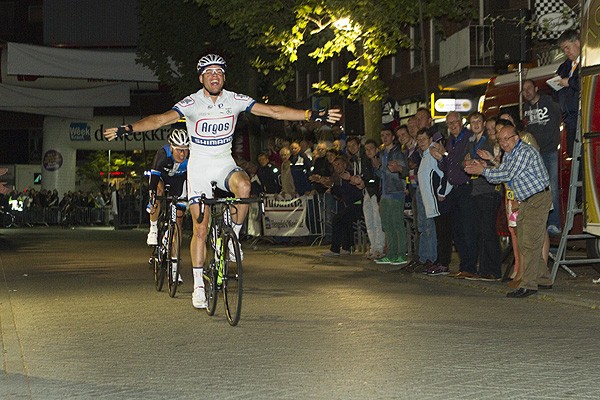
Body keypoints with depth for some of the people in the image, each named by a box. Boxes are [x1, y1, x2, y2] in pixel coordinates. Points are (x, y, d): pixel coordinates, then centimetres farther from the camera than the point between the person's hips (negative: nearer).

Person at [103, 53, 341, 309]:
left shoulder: (235, 101, -7)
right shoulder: (192, 103, -13)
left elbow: (274, 111, -9)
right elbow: (161, 119, -25)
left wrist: (313, 115, -16)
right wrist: (128, 129, -40)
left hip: (224, 163, 1)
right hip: (199, 166, -1)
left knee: (244, 186, -34)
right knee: (200, 229, -3)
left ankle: (233, 237, -10)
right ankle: (199, 286, 8)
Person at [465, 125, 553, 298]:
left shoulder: (525, 152, -18)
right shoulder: (508, 154, 14)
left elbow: (509, 175, -21)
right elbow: (500, 172, 12)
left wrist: (483, 171, -16)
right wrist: (484, 167, -5)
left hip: (539, 199, -10)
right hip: (526, 201, 10)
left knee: (530, 243, -12)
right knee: (524, 242, 10)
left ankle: (528, 285, -12)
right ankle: (543, 279, 19)